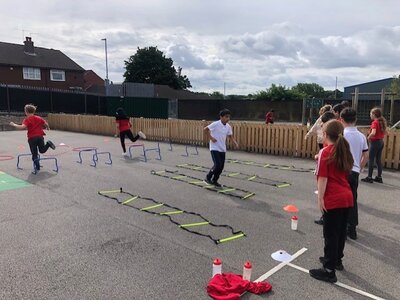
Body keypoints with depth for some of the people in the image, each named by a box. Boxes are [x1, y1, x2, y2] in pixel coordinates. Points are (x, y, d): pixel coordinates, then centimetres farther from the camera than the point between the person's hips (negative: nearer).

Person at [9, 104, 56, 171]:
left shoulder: (27, 119, -6)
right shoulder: (39, 118, 8)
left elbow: (23, 127, -22)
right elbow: (46, 124, 8)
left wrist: (14, 125, -10)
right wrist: (47, 128, 30)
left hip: (32, 138, -4)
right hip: (40, 136, 4)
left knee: (34, 154, 5)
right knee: (42, 150, 18)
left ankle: (37, 167, 5)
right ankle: (48, 143, -9)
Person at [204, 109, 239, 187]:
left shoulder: (228, 127, 5)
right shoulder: (215, 124, -15)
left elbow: (230, 136, 14)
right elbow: (205, 129, -12)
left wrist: (235, 143, -2)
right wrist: (211, 138, -15)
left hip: (222, 149, 7)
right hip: (215, 148, -7)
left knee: (221, 166, 7)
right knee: (217, 165, -13)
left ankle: (214, 180, 25)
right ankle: (208, 177, 9)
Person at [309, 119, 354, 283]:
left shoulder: (325, 152, -12)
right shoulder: (344, 150, 10)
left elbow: (323, 178, -16)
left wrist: (320, 198, -11)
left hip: (333, 199, -8)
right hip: (347, 196, 8)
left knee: (331, 234, -1)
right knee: (341, 231, 19)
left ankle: (329, 270, 5)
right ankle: (337, 260, 35)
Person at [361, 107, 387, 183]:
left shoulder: (375, 122, -16)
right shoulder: (382, 122, 8)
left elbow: (373, 133, -29)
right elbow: (384, 132, 16)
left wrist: (368, 137, -14)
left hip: (375, 142, -8)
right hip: (381, 142, 8)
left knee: (371, 160, -1)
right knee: (378, 160, 13)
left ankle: (369, 177, 3)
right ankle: (379, 177, 18)